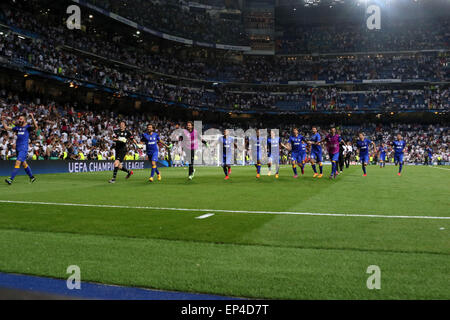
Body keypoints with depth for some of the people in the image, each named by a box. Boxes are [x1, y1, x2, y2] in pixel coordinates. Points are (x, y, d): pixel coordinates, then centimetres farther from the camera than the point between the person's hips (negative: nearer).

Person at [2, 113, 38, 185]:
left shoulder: (28, 127, -2)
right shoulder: (17, 127, 15)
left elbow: (35, 127, -21)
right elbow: (7, 128, 22)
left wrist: (32, 117, -27)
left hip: (24, 148, -7)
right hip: (17, 148, 7)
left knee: (18, 162, -15)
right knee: (24, 163, 13)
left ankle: (11, 179, -19)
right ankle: (32, 177, 25)